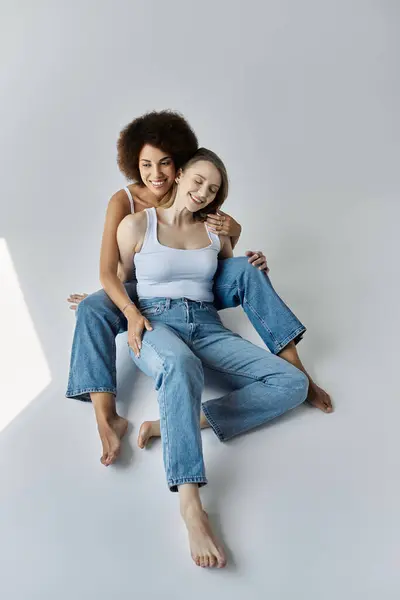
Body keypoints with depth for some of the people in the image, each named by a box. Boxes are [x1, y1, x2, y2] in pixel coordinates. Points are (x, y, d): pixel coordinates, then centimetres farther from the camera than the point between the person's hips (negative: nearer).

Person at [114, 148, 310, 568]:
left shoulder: (216, 231, 15)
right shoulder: (136, 225, 6)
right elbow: (119, 282, 14)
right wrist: (132, 317, -1)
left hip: (207, 326, 5)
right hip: (156, 322, -4)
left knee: (292, 383, -18)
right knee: (180, 365, -44)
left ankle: (176, 422, -27)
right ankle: (190, 505, -49)